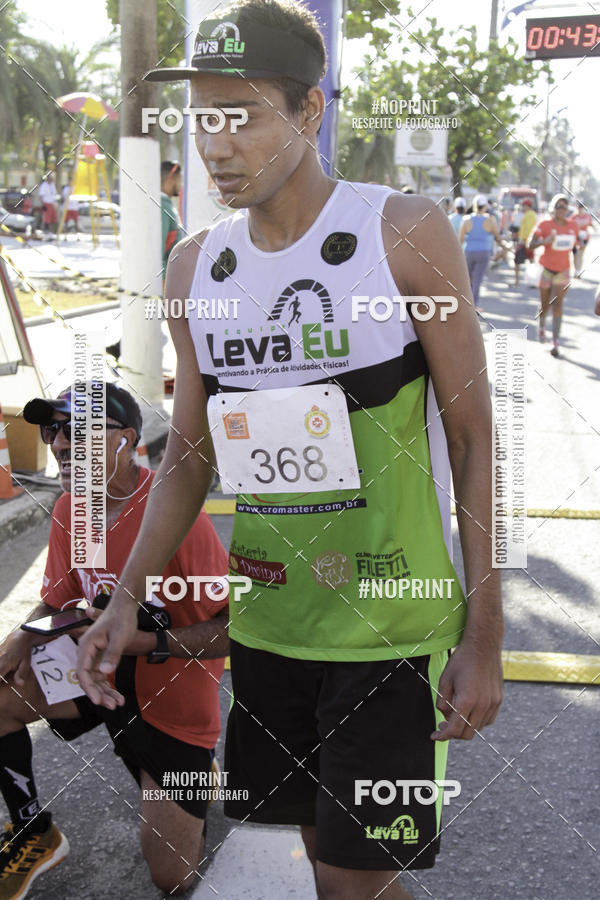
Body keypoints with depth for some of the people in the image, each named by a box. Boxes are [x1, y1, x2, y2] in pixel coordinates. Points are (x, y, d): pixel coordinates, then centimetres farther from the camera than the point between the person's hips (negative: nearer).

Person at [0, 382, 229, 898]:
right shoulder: (68, 510, -4)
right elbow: (58, 599, 9)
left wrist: (151, 642, -33)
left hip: (171, 692, -5)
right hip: (103, 667, 6)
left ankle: (191, 770, 31)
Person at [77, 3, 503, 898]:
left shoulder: (407, 235, -10)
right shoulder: (195, 266, 4)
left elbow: (474, 440, -7)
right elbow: (188, 456, 11)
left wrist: (483, 639, -9)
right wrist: (128, 597, -1)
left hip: (392, 624, -4)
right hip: (264, 621, 5)